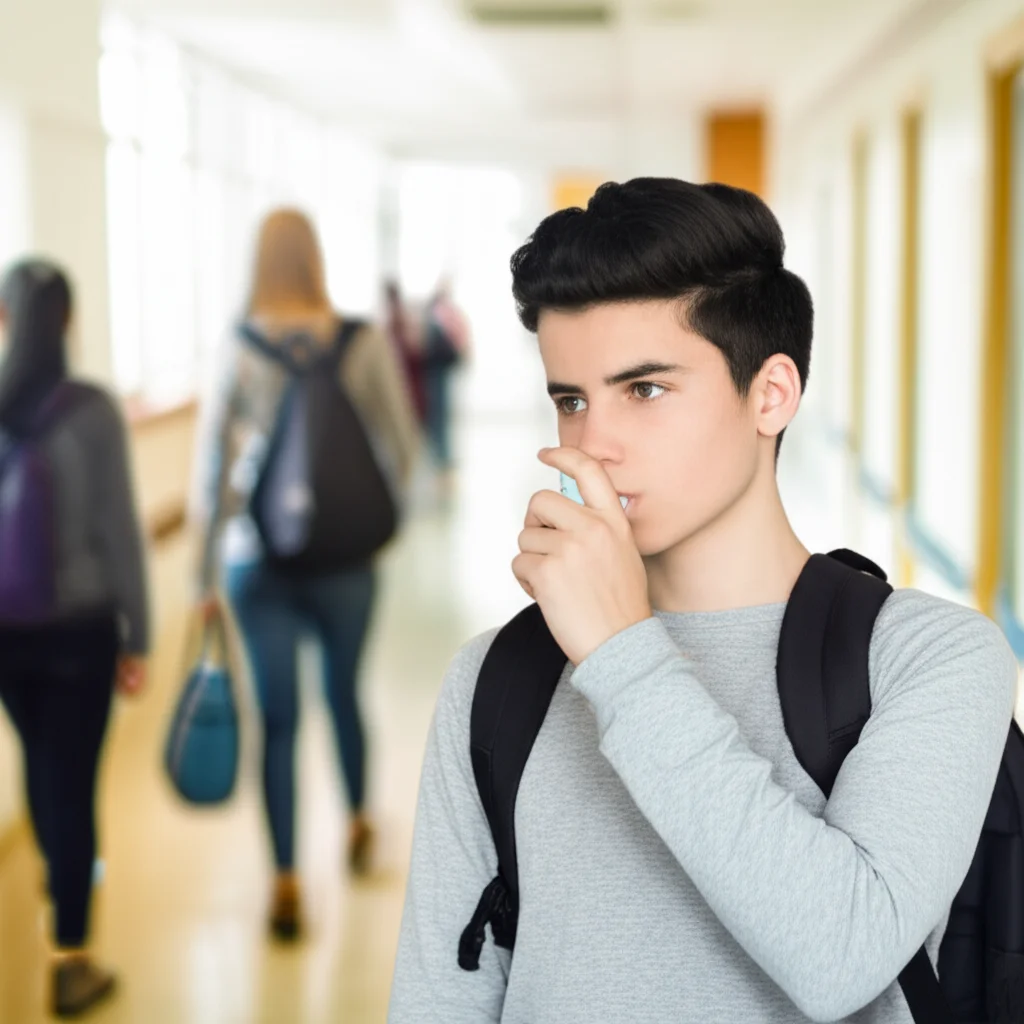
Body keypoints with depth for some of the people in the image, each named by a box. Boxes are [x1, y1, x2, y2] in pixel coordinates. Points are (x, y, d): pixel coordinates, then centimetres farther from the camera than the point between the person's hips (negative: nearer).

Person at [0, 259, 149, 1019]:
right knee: (73, 780, 4)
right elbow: (118, 531, -11)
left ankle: (64, 876, 51)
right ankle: (69, 962, 9)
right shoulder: (92, 410, -14)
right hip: (79, 627, -3)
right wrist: (137, 637, -2)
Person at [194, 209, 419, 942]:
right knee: (345, 694, 21)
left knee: (277, 718, 6)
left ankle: (287, 884, 5)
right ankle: (359, 828, 39)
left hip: (257, 559, -1)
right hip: (345, 556, 1)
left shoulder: (239, 351, -7)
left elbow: (212, 473, -5)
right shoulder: (365, 344, -7)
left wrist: (207, 578, 1)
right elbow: (401, 450, -5)